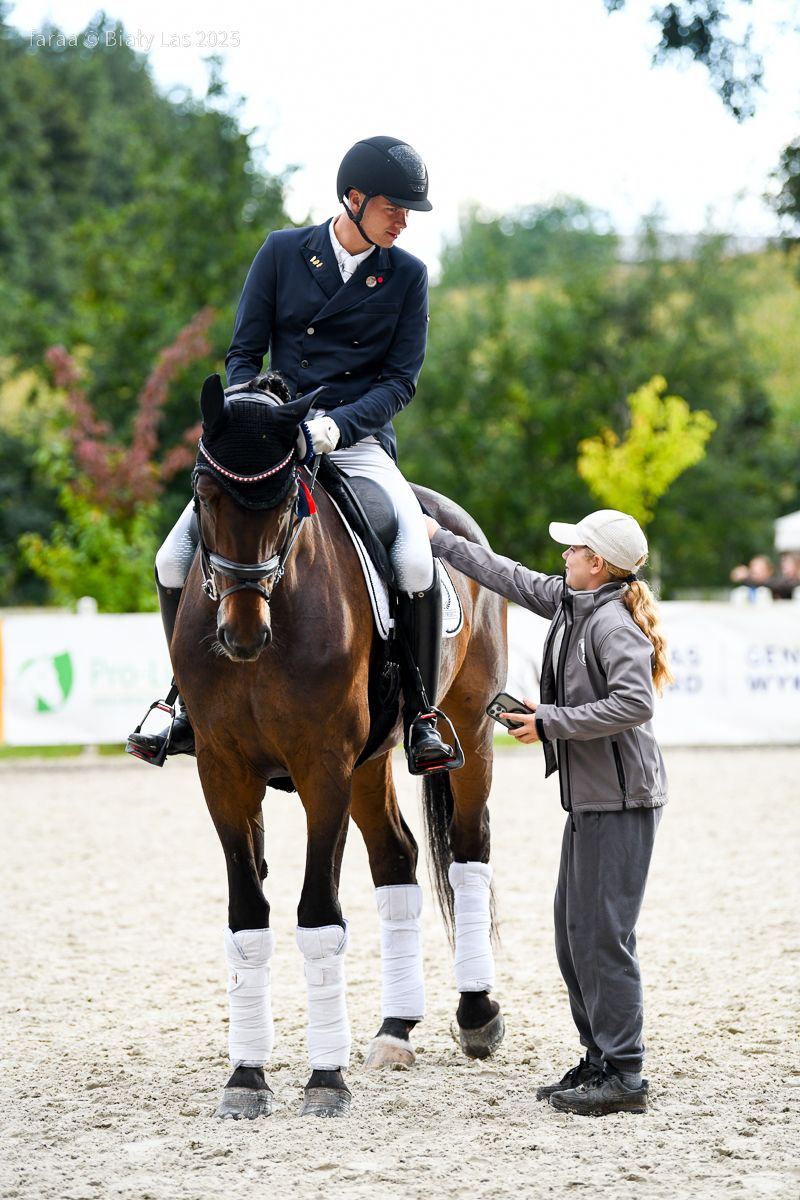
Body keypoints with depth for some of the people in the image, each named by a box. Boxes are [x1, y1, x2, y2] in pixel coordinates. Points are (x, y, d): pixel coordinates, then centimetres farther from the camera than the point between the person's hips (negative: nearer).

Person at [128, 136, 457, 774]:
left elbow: (400, 379, 0)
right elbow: (243, 353, 6)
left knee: (417, 567, -27)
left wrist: (336, 426, -17)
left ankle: (421, 718, -9)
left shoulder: (408, 275, 4)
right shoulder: (282, 252, 4)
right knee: (174, 561, -12)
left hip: (359, 443, -1)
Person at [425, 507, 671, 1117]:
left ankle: (624, 1075, -4)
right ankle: (601, 1060, 21)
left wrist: (551, 721, -22)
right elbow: (511, 577, 23)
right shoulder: (570, 603, 10)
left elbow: (635, 702, -29)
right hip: (590, 797, 10)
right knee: (573, 928, 14)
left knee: (603, 932, -8)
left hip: (620, 800, -10)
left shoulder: (612, 622, -18)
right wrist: (439, 540, 28)